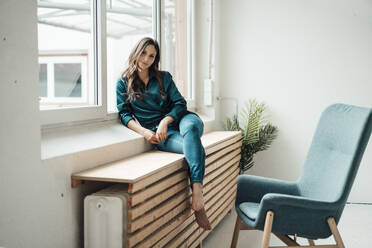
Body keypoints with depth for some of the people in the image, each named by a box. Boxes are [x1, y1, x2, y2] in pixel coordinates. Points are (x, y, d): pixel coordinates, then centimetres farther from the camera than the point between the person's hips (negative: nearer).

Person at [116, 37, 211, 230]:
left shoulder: (164, 77, 18)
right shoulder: (123, 83, 13)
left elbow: (179, 103, 8)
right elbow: (124, 114, 4)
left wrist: (165, 121, -13)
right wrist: (144, 132, -13)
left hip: (175, 120, 2)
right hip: (155, 133, -2)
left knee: (192, 125, -38)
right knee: (195, 149, -33)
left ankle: (197, 194, -45)